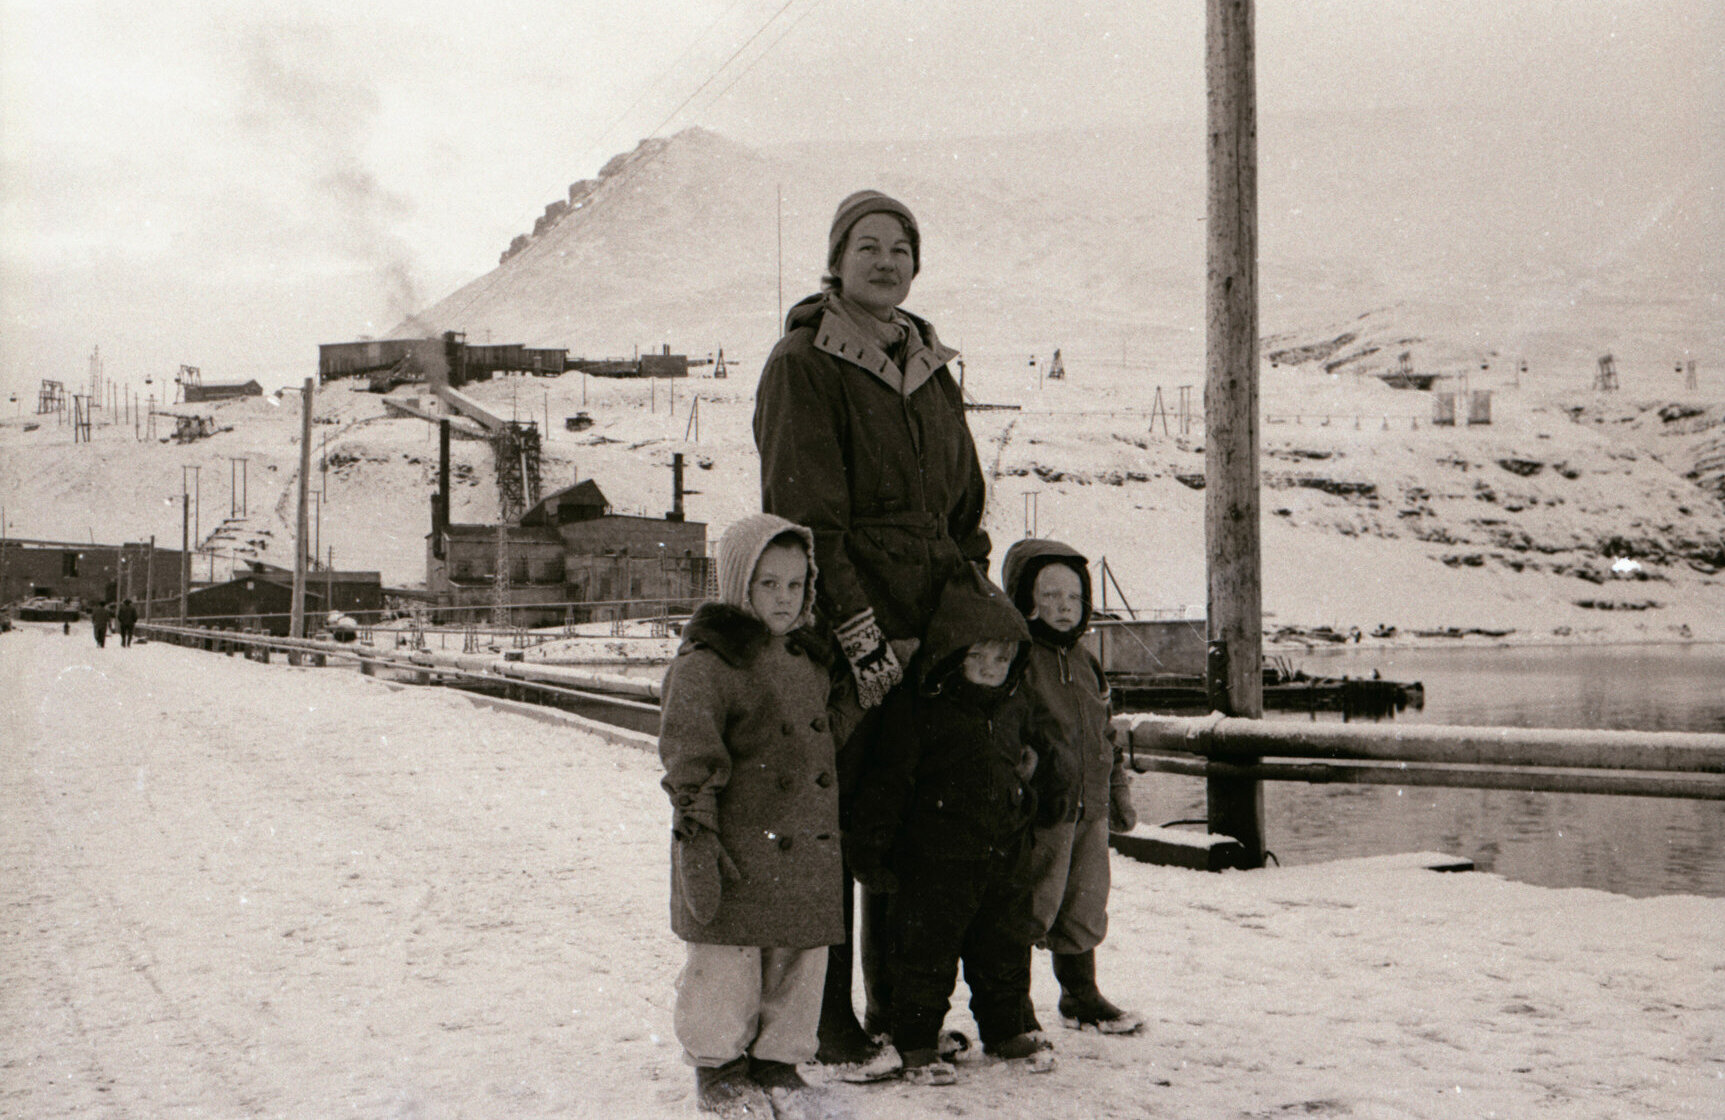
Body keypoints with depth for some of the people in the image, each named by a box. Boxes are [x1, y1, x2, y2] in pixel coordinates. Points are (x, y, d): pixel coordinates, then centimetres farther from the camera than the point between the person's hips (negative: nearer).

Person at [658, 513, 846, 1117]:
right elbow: (688, 752, -13)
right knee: (728, 962, 2)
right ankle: (718, 1067, 20)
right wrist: (696, 829, -17)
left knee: (800, 960, 11)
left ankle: (777, 1061, 27)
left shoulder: (812, 658, 14)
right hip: (739, 846, -6)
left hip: (809, 849, 6)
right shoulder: (706, 662, -10)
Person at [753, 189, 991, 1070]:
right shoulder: (802, 365, -6)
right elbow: (809, 523, -12)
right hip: (841, 641, -6)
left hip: (927, 639, 6)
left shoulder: (932, 368, 16)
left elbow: (966, 510, 21)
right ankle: (829, 1022, 10)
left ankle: (900, 1008, 24)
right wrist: (862, 640, -17)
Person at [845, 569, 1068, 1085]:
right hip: (936, 860, -5)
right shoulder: (916, 708, -12)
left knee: (1006, 950, 16)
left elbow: (1040, 758, 28)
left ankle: (1011, 1029, 34)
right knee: (927, 952, 2)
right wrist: (871, 845, -13)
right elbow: (888, 780, -12)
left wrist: (1048, 796, 32)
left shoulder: (1016, 709, 8)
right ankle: (917, 1044, 16)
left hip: (1007, 859, 5)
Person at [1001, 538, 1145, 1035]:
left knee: (1085, 907, 15)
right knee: (1033, 905, -6)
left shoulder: (1085, 662, 16)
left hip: (1090, 808, 7)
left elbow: (1107, 733, 24)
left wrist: (1119, 796, 23)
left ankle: (1082, 996, 29)